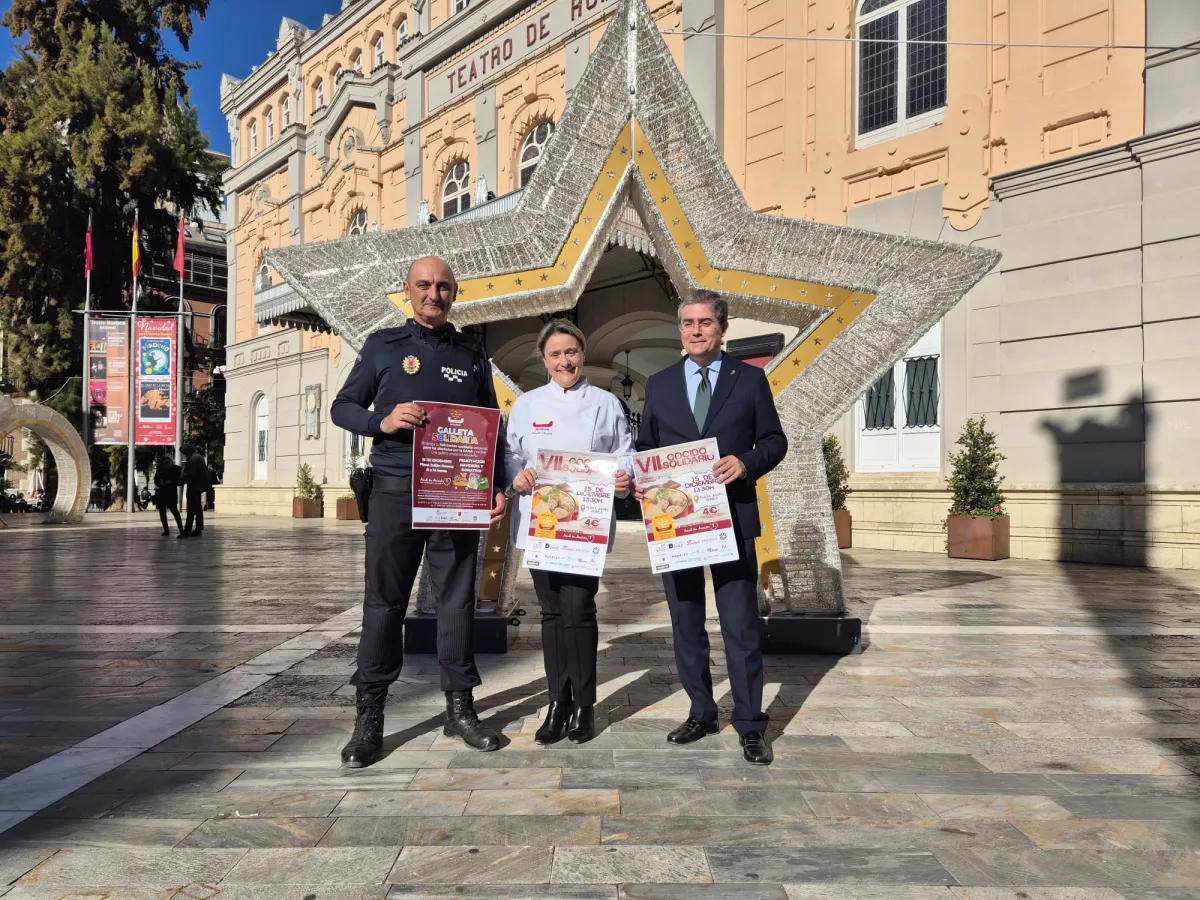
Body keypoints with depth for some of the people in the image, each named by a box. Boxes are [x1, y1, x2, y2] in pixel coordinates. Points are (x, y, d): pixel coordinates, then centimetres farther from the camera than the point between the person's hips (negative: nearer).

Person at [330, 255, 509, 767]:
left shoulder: (472, 355, 13)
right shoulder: (382, 346, 8)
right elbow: (343, 407, 7)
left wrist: (498, 486, 6)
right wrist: (382, 421, -13)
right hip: (395, 490, -1)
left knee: (457, 601, 6)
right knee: (384, 602, 2)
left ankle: (460, 707, 17)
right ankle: (369, 716, 12)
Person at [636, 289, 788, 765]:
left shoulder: (750, 379, 4)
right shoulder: (659, 384, 10)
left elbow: (774, 440, 4)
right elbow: (645, 446, 13)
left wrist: (747, 462, -16)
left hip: (732, 517, -3)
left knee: (740, 626, 0)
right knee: (686, 624, 12)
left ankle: (750, 725, 12)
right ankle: (701, 713, 26)